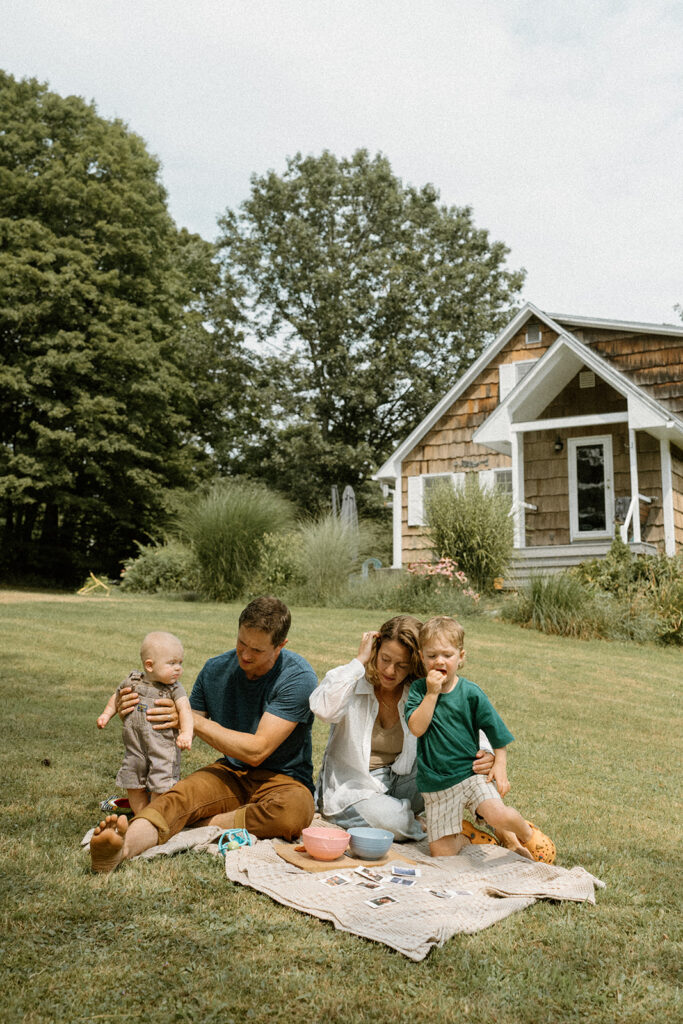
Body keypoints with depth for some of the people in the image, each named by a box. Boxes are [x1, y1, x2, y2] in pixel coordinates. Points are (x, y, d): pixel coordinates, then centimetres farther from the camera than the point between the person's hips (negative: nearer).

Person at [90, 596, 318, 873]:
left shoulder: (298, 677, -17)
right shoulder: (216, 669, -1)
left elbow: (257, 750, -21)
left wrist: (194, 720, -21)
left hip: (283, 778, -3)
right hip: (230, 773, 3)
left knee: (295, 810, -39)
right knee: (178, 796, -30)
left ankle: (208, 824, -28)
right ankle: (124, 846, -57)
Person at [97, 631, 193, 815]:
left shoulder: (174, 689, -10)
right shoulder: (132, 681, -2)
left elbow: (184, 708, -25)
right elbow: (117, 696, 18)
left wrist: (186, 733, -40)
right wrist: (106, 714, 7)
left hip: (163, 748, -4)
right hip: (135, 749, 4)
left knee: (160, 789, -6)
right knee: (134, 787, 15)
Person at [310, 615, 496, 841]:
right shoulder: (350, 680, -12)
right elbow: (325, 710, -34)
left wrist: (484, 755, -32)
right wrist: (359, 661, -27)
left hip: (401, 783, 3)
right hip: (351, 788, -2)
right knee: (389, 819, -35)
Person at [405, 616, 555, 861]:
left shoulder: (470, 693, -5)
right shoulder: (419, 690, -2)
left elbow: (498, 732, 2)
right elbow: (417, 728, -16)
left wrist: (500, 765, -10)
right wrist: (432, 693, -19)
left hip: (470, 773, -2)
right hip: (435, 784, 2)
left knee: (498, 815, -27)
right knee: (441, 851, 0)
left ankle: (527, 833, 7)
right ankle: (464, 836, 34)